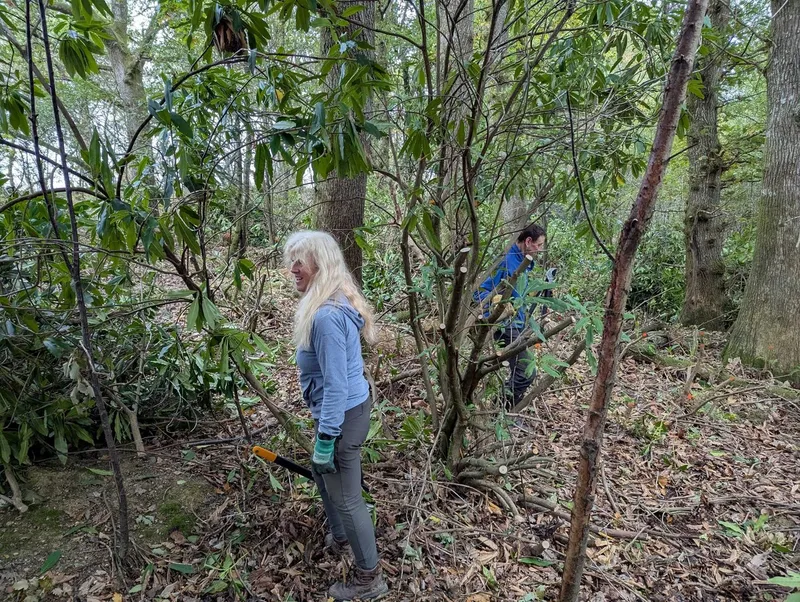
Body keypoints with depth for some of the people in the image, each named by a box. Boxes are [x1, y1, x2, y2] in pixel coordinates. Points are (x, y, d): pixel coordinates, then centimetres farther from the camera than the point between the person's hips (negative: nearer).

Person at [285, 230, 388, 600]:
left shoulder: (326, 316, -29)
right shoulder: (339, 302, 3)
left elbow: (335, 385, -27)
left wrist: (325, 438, -19)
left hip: (342, 415, -10)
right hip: (351, 405, 10)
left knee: (346, 497, 8)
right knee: (321, 472, 30)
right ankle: (340, 536, 52)